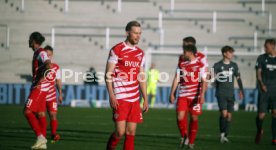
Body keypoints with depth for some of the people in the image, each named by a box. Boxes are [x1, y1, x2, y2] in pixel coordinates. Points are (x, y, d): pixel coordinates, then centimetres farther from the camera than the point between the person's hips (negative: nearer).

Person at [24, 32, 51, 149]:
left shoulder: (41, 53, -13)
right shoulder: (37, 53, 17)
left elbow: (48, 65, -29)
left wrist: (40, 80, -27)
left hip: (40, 87, -10)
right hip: (38, 87, 10)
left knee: (28, 111, -13)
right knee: (40, 113, 8)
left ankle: (40, 136, -15)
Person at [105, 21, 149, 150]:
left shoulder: (140, 53, 14)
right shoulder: (117, 50, -5)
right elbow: (108, 75, -7)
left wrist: (146, 99, 14)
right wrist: (111, 96, -16)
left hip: (134, 99, 6)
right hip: (120, 99, -6)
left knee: (131, 133, 4)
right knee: (120, 131, -11)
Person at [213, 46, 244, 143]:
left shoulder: (234, 65, 10)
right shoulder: (217, 65, -1)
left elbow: (238, 78, 13)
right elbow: (213, 77, -8)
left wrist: (241, 90, 5)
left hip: (230, 93, 4)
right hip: (221, 93, -4)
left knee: (229, 115, 2)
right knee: (224, 113, -16)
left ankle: (225, 136, 11)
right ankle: (222, 133, 1)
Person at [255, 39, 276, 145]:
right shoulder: (262, 58, 5)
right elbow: (258, 72, 0)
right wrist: (262, 84, -16)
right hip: (264, 90, -1)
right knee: (261, 114, -3)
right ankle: (259, 131, 29)